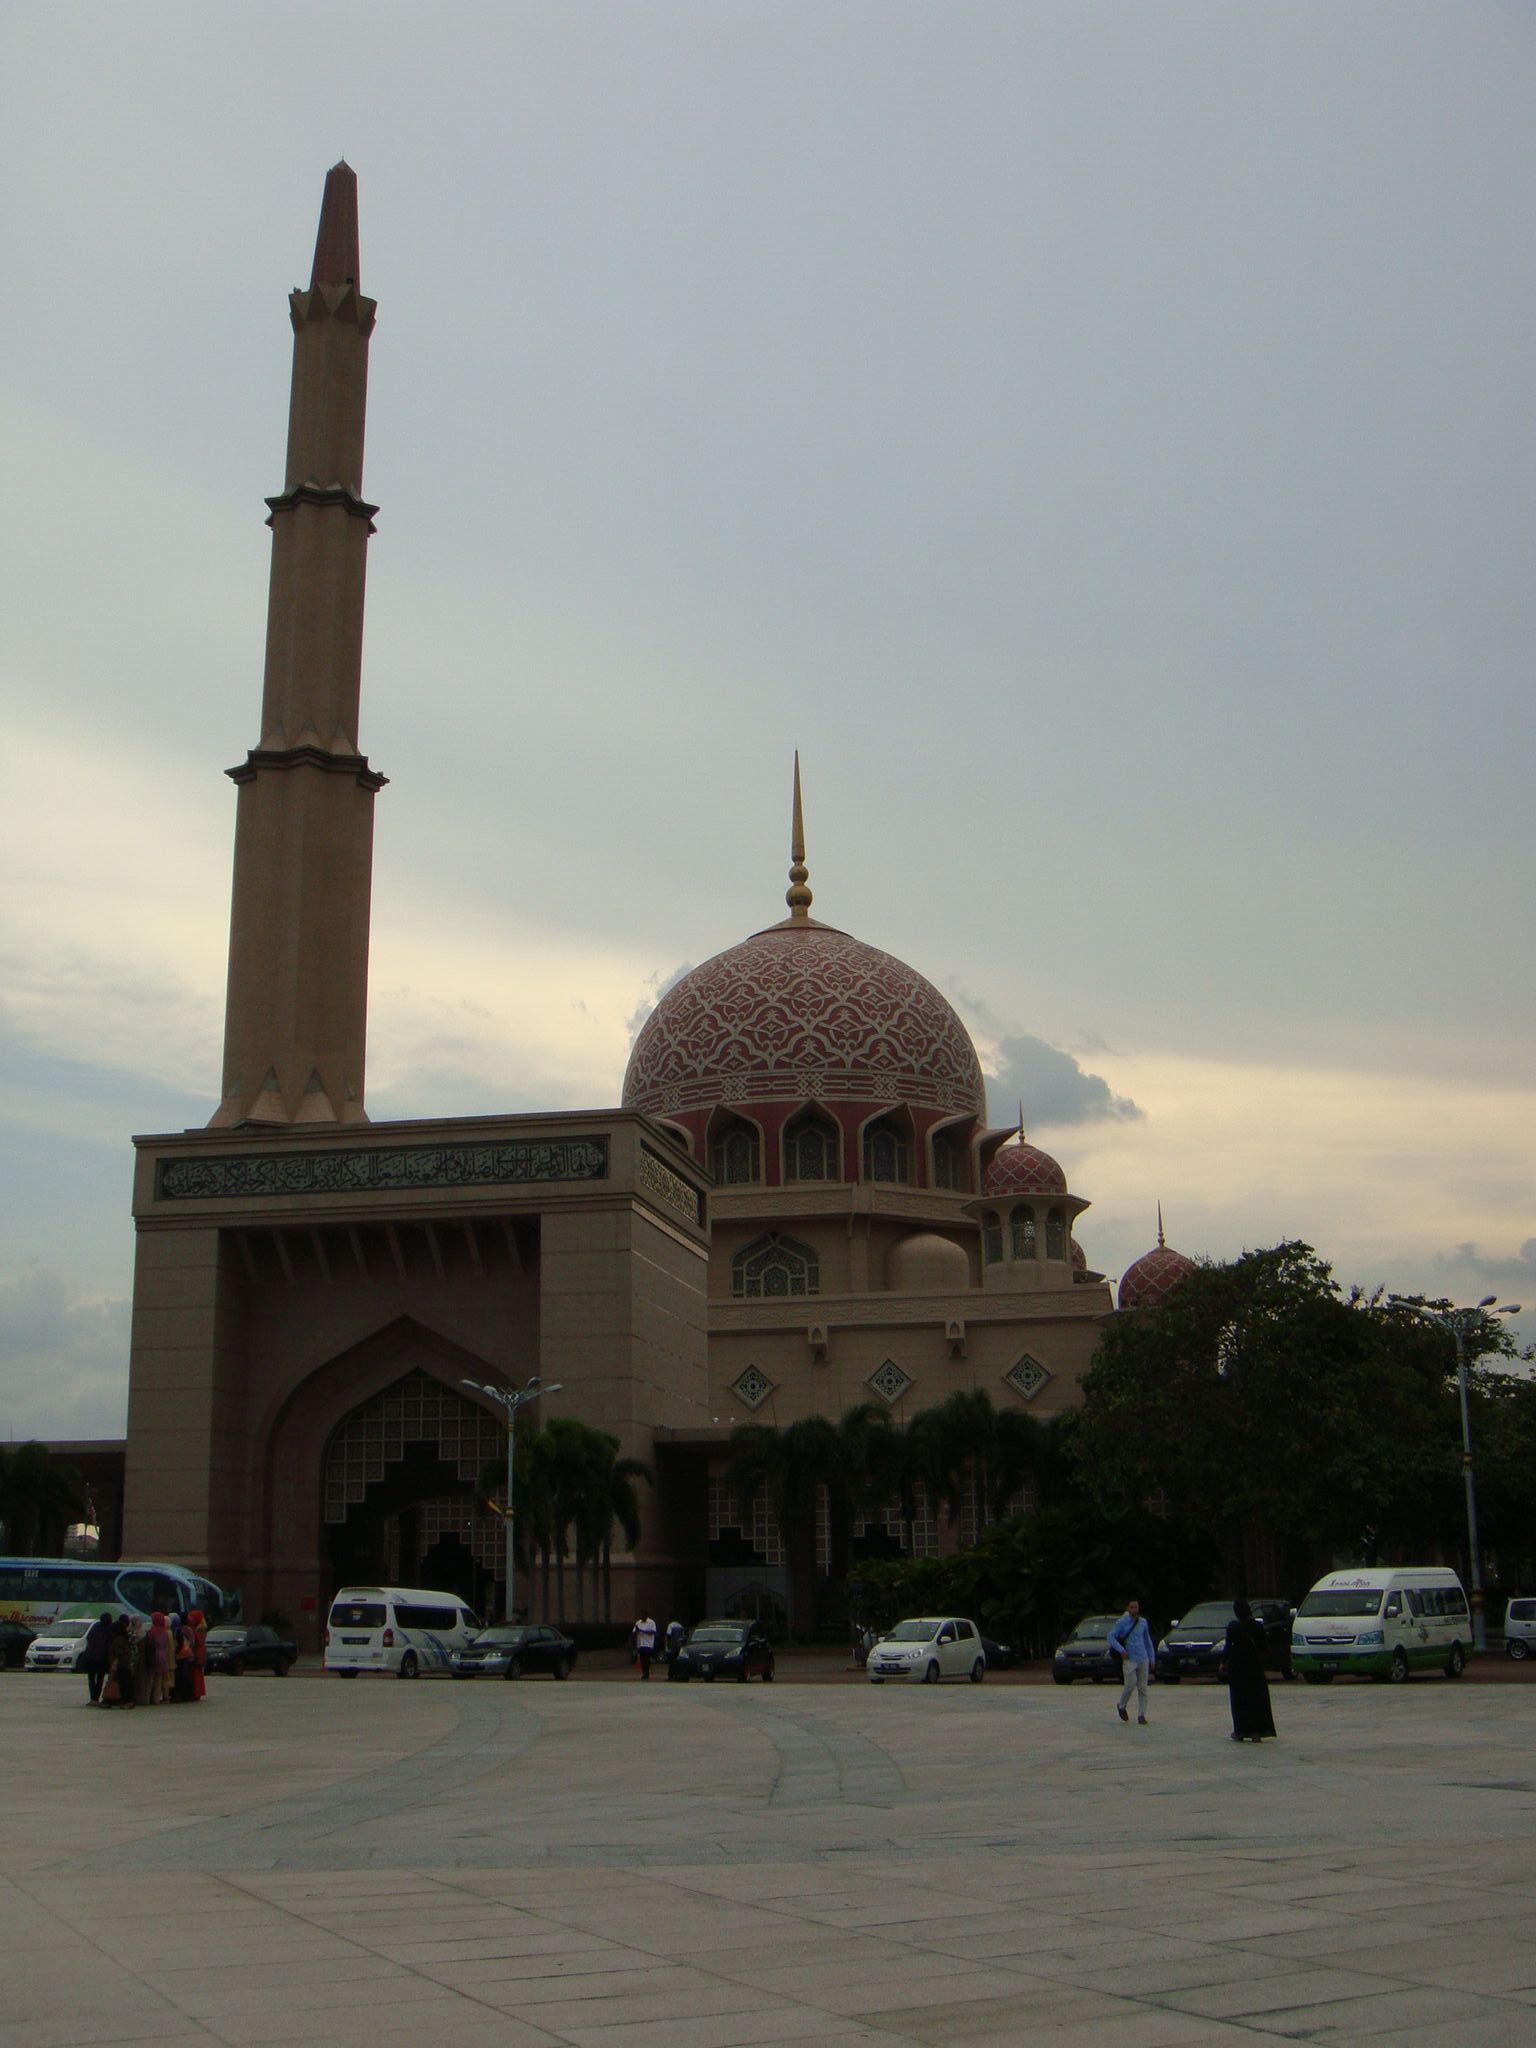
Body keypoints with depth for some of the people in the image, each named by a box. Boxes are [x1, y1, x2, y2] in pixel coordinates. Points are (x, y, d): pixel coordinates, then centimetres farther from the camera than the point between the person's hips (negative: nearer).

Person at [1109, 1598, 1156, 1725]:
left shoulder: (1143, 1622, 10)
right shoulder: (1122, 1622, -3)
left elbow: (1148, 1641, 18)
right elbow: (1111, 1636, -6)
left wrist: (1152, 1659, 16)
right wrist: (1121, 1650, -16)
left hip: (1143, 1659, 4)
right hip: (1130, 1660, -4)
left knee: (1142, 1688, 1)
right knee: (1130, 1685, -11)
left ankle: (1141, 1715, 6)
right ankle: (1121, 1706, 15)